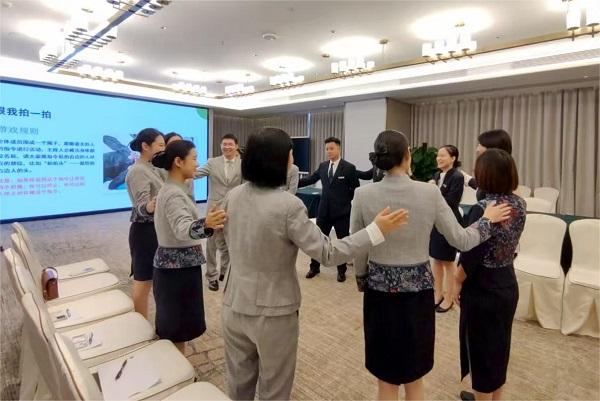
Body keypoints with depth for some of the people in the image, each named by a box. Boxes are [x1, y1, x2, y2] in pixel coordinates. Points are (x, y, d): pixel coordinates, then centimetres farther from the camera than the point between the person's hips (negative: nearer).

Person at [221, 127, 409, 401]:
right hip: (273, 313, -5)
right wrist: (376, 230, -17)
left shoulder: (233, 197, -4)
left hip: (234, 306, 6)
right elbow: (327, 253, -21)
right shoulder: (288, 205, -24)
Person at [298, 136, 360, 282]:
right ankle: (315, 267, 27)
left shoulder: (349, 167, -7)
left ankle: (341, 271, 26)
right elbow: (309, 179, 5)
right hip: (324, 210, 4)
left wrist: (344, 200, -2)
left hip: (342, 211, -3)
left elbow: (356, 189, -3)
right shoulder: (323, 166, 6)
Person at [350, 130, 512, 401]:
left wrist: (361, 281, 13)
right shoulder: (430, 192, -12)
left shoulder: (363, 195, -12)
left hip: (380, 289, 0)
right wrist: (488, 220, 14)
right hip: (419, 290, 1)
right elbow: (461, 241, -4)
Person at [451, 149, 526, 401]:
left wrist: (457, 281, -6)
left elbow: (471, 255, -21)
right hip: (507, 285, 8)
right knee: (499, 345, 24)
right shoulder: (519, 204, -2)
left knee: (480, 348, 11)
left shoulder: (482, 209, -25)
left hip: (482, 290, -8)